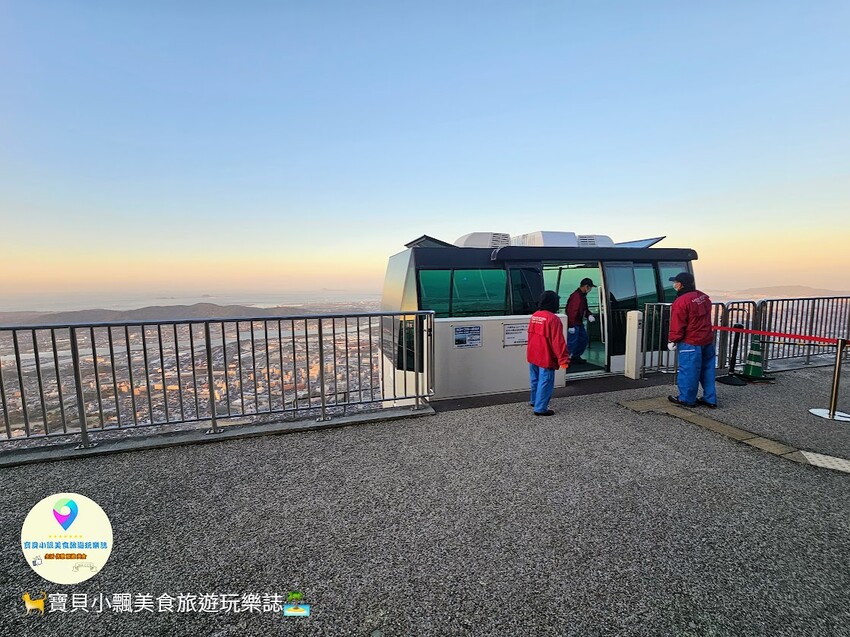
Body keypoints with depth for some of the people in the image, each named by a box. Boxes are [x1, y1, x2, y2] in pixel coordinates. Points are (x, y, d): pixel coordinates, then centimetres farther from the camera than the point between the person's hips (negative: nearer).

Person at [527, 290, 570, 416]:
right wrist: (563, 359, -13)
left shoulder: (534, 316, 5)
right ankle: (540, 408, 6)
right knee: (545, 382, 1)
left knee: (535, 380, 22)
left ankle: (534, 401, 38)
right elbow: (558, 342, -19)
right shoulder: (553, 319, -19)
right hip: (546, 358, -8)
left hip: (532, 355, 8)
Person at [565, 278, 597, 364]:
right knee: (572, 341, -8)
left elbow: (584, 309, 22)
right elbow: (572, 311, -25)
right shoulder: (576, 296, -21)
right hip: (573, 324, -11)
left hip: (579, 323, 11)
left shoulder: (583, 296, 12)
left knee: (584, 338, 17)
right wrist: (571, 326, -25)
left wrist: (589, 315, 1)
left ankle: (576, 356, 28)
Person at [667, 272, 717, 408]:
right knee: (707, 370, 15)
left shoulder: (681, 302, -19)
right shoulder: (704, 297, 9)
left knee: (688, 371, 2)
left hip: (690, 343, -9)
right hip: (708, 340, 9)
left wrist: (672, 340, -6)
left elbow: (677, 325, -17)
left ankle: (686, 399, 13)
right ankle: (710, 399, 23)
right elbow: (705, 318, 20)